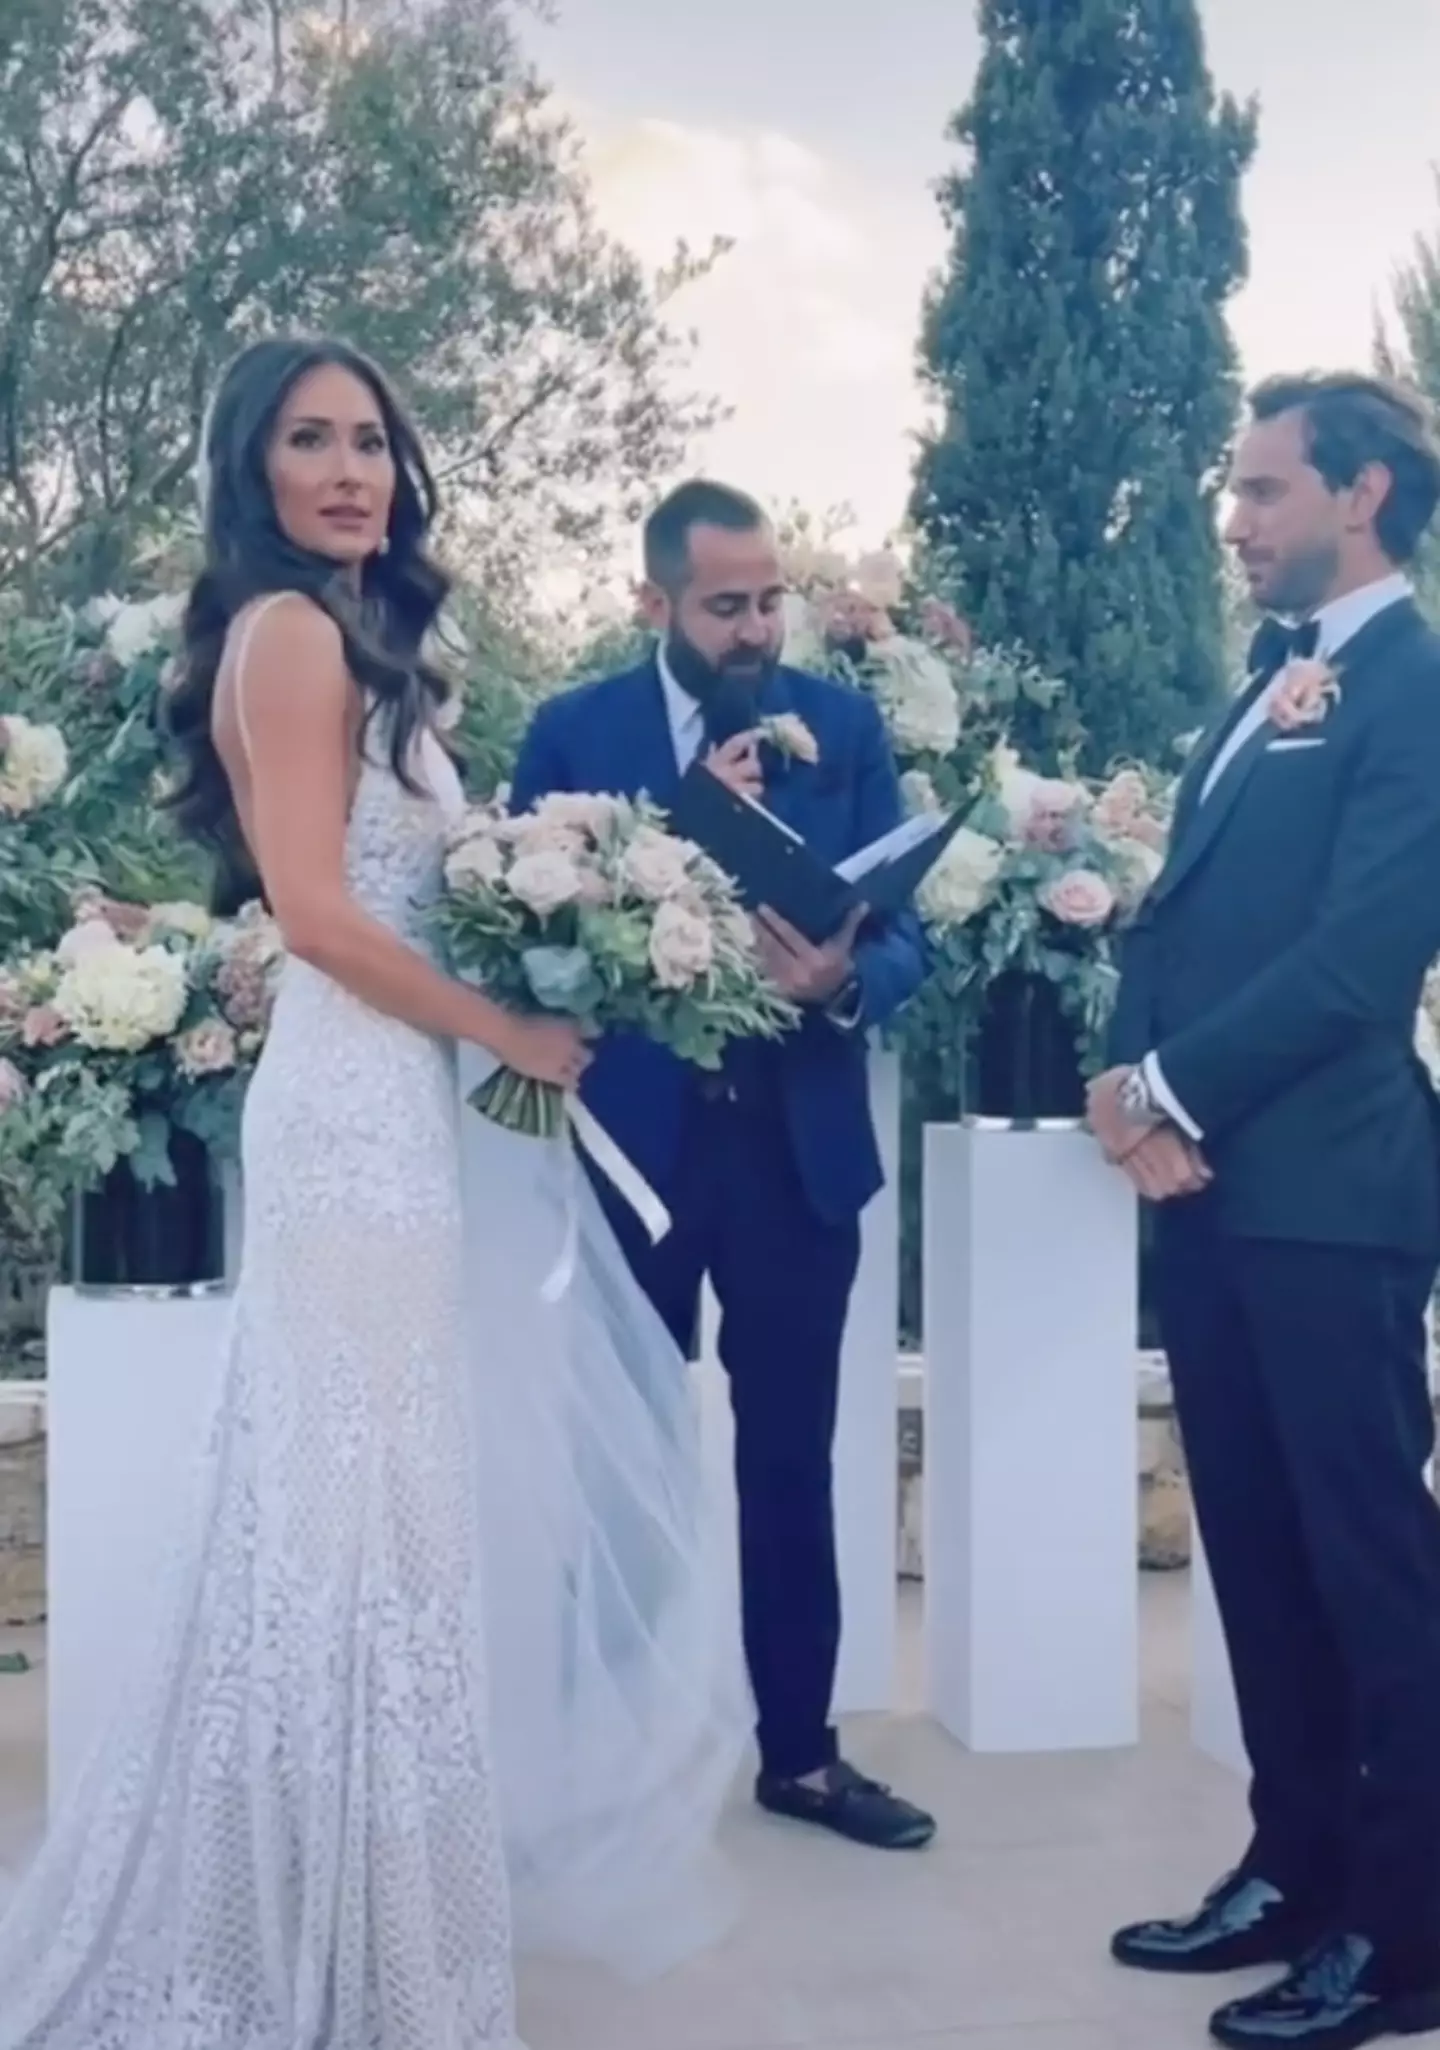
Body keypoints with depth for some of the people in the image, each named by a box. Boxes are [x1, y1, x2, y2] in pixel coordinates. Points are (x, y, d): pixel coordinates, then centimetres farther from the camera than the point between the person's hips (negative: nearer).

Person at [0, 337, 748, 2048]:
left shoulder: (355, 636, 19)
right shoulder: (294, 630, -10)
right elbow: (317, 909, -17)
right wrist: (513, 1031, -10)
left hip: (392, 1102, 10)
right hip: (361, 1108, -10)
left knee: (372, 1502, 14)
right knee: (364, 1506, -2)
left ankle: (312, 1910, 27)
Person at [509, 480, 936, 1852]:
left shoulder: (845, 726, 3)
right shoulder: (573, 731, 0)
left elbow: (908, 927, -1)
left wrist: (846, 980, -24)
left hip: (795, 1141, 1)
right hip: (632, 1136, -1)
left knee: (790, 1458, 9)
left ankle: (799, 1749, 22)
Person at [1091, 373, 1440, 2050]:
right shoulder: (1269, 689, 21)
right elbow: (1178, 910, 16)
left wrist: (1178, 1088, -11)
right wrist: (1132, 1075, -2)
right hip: (1211, 1180, 9)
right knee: (1259, 1551, 14)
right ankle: (1297, 1869, 27)